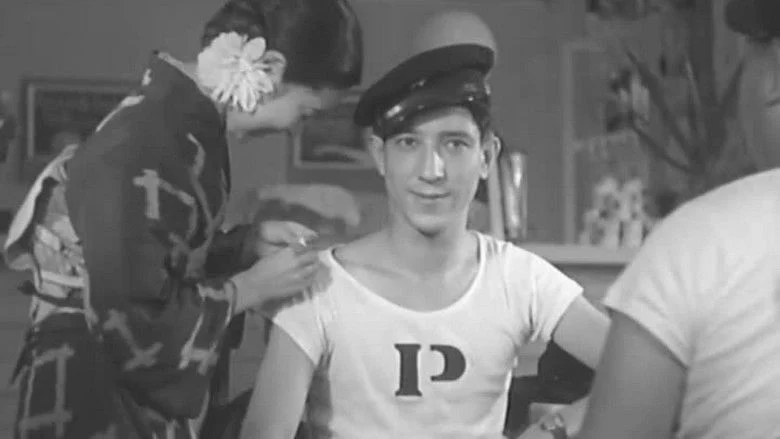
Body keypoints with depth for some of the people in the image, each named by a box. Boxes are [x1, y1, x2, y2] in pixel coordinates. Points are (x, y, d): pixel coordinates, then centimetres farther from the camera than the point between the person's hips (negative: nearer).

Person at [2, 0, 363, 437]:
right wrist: (252, 287, -17)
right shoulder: (143, 151, -27)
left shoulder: (189, 120, 1)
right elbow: (135, 332, -26)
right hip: (96, 398, -9)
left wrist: (252, 241, -1)